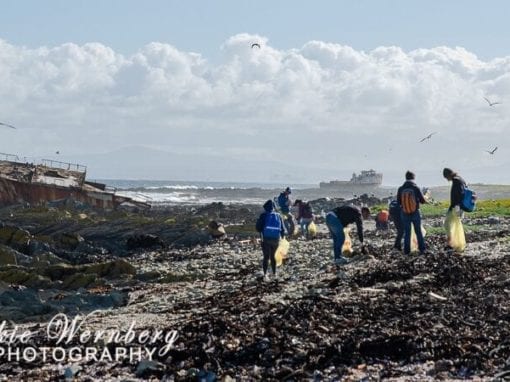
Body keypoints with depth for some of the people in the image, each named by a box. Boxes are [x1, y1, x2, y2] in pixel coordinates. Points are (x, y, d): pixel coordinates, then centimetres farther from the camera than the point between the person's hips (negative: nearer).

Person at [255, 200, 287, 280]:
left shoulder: (263, 215, -4)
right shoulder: (278, 216, 5)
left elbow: (258, 227, -5)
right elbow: (283, 229, 8)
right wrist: (283, 234, 28)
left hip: (266, 239, -3)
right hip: (276, 239, 3)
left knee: (266, 257, -3)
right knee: (272, 256, 20)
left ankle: (265, 274, -16)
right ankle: (274, 273, 25)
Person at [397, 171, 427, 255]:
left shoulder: (401, 189, -8)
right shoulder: (416, 188, -13)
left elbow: (398, 202, 0)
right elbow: (422, 200, -6)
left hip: (405, 214, 1)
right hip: (415, 213, -1)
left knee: (407, 233, 10)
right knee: (418, 231, 11)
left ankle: (407, 250, 8)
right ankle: (422, 249, 12)